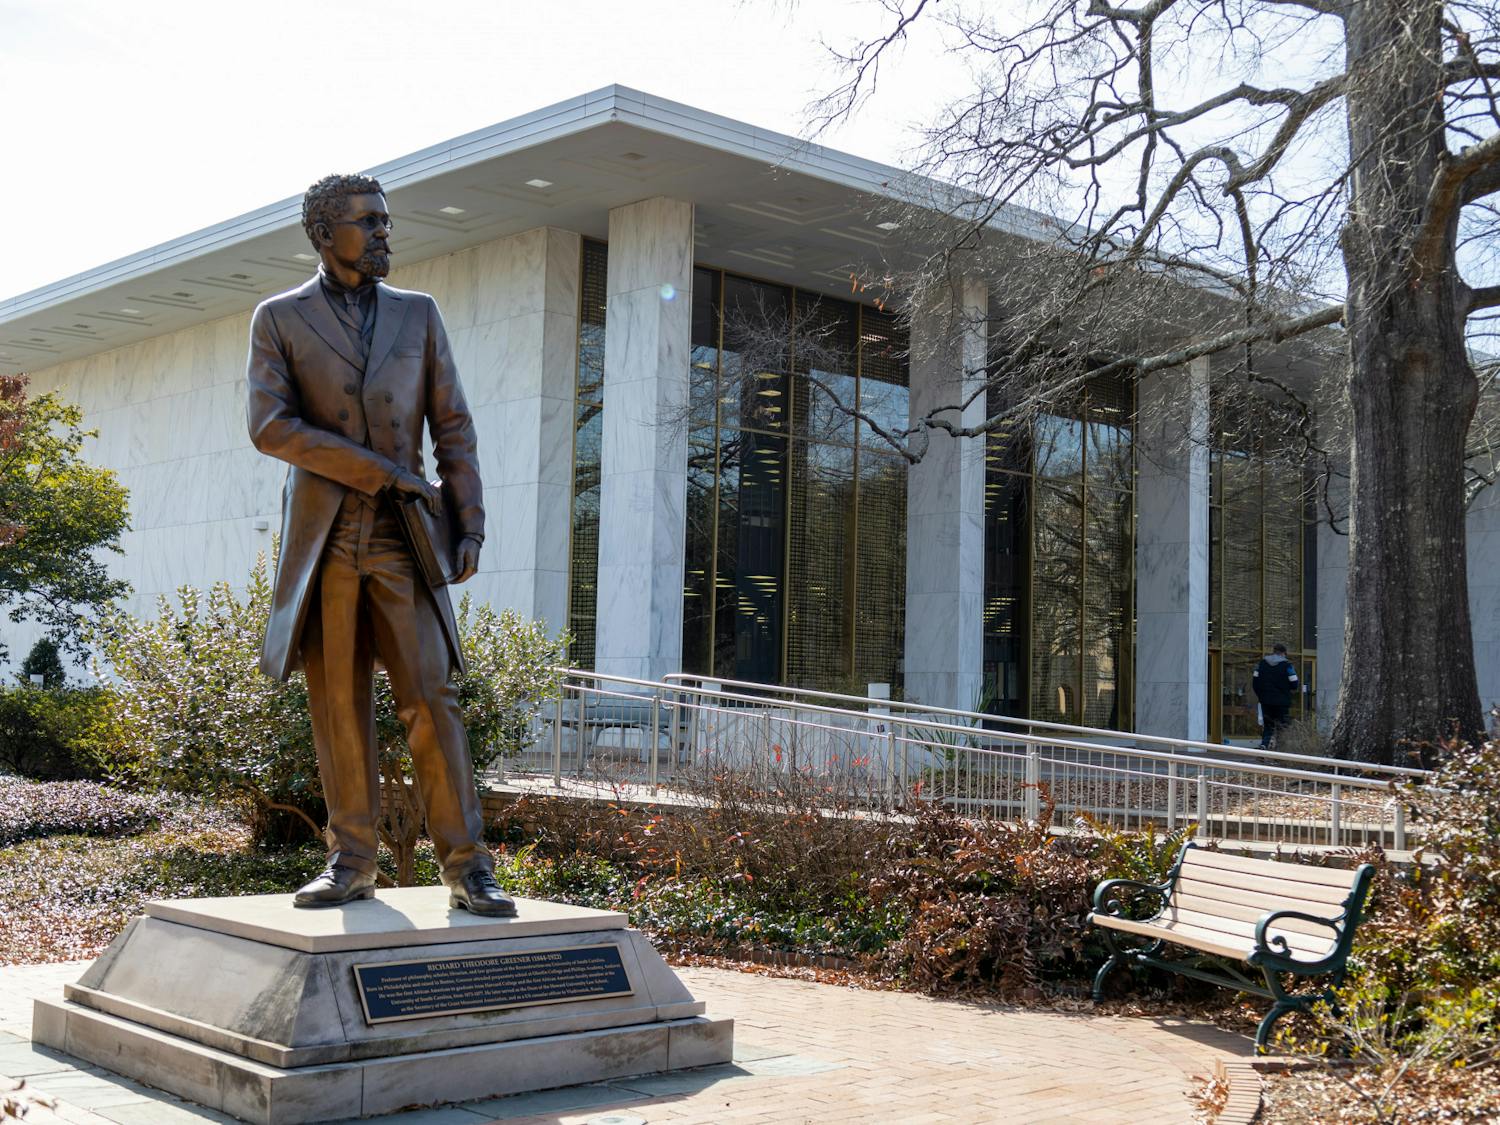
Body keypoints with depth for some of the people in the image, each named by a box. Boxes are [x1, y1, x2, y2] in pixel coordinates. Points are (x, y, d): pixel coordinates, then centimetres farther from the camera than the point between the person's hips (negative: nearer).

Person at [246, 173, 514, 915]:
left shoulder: (418, 313, 11)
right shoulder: (279, 318, 5)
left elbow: (453, 427, 9)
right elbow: (271, 427, -8)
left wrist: (470, 527, -2)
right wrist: (382, 471, -13)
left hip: (402, 536, 0)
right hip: (321, 539, 0)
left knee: (430, 698, -7)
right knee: (337, 708, 3)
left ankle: (466, 868, -4)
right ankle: (351, 863, 12)